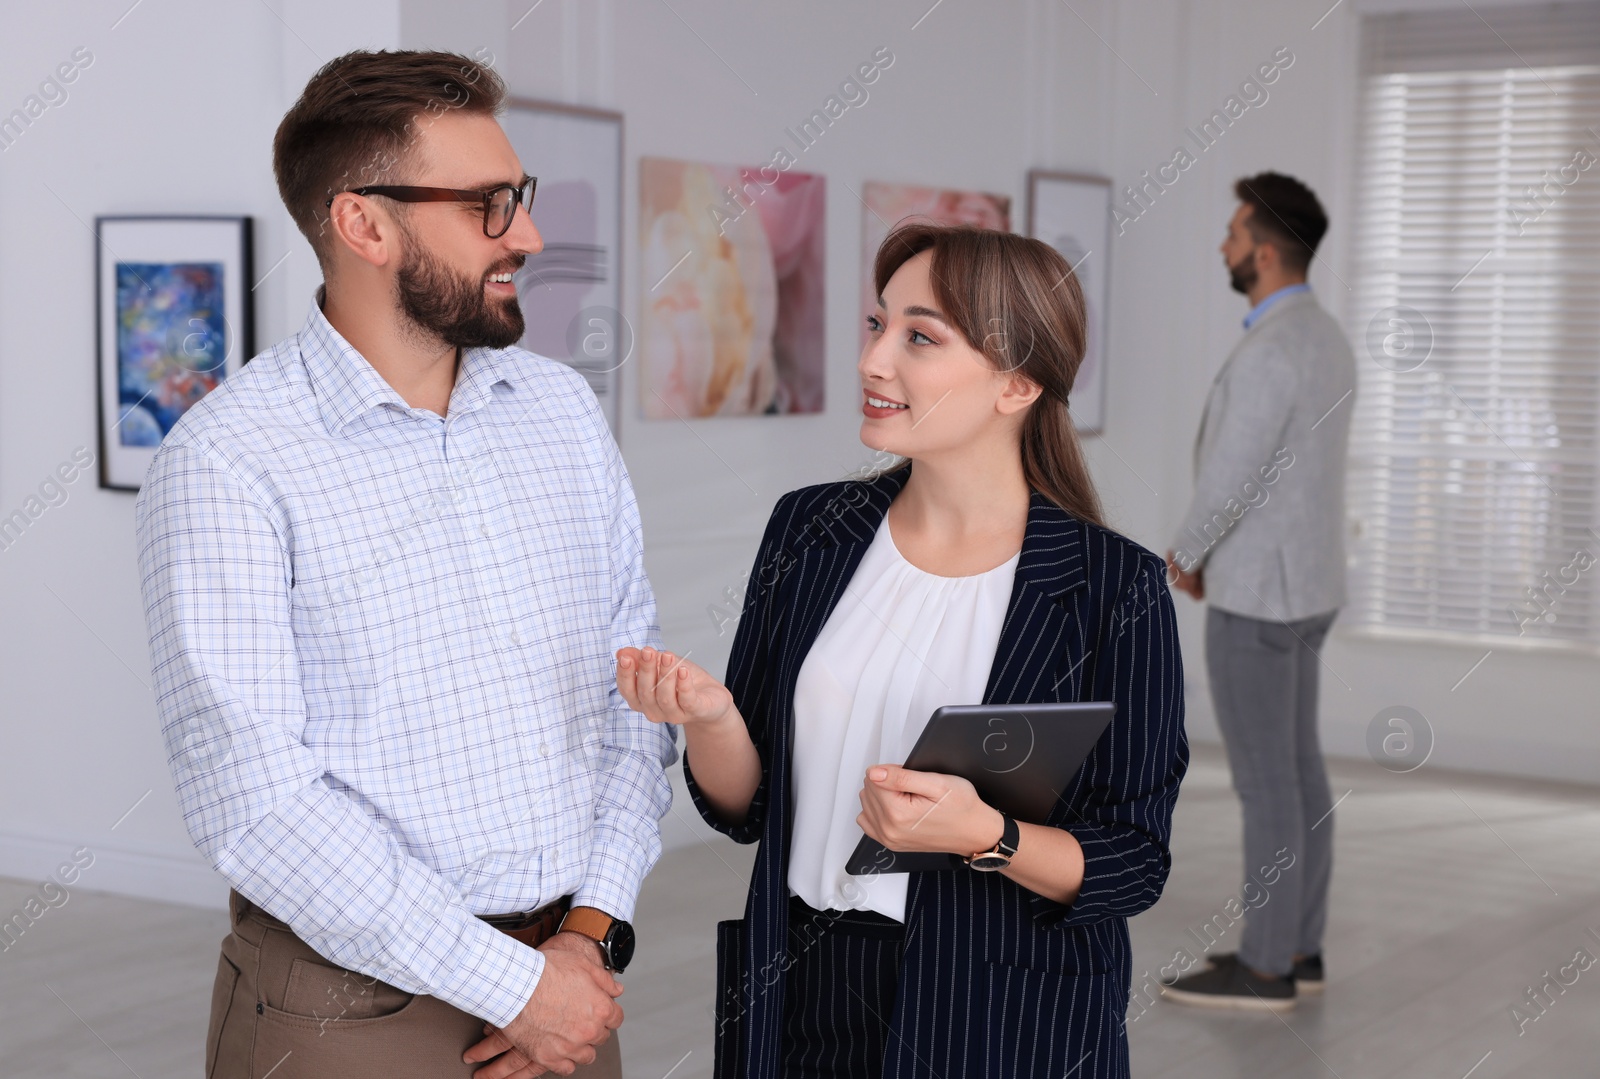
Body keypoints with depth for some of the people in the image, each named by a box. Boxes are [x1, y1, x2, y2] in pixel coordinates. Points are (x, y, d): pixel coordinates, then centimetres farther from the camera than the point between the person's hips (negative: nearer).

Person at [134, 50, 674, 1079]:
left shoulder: (562, 407, 5)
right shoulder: (227, 459, -13)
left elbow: (637, 695, 6)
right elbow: (254, 801, -18)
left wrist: (592, 931, -6)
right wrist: (513, 984, -16)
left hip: (564, 985, 5)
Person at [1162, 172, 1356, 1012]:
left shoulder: (1271, 351, -23)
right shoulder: (1325, 342, 10)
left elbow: (1228, 479, -23)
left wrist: (1181, 555, -2)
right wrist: (1212, 557, 13)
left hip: (1258, 597, -10)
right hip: (1300, 587, 10)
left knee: (1263, 780, -2)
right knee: (1296, 769, 13)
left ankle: (1264, 966, 6)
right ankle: (1294, 947, 21)